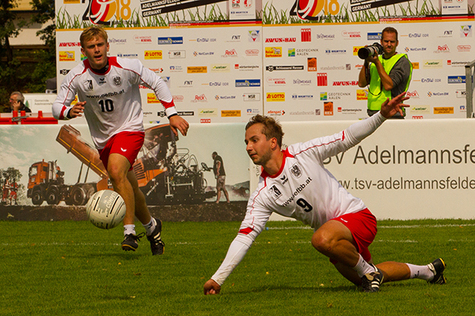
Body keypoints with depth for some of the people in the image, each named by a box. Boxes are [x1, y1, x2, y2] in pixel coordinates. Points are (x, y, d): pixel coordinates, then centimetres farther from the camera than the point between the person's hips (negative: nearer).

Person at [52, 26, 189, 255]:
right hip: (103, 139, 4)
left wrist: (172, 113, -8)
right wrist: (69, 112, -34)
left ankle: (130, 231, -24)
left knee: (116, 171, -30)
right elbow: (57, 106, -10)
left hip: (130, 128, -4)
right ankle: (151, 226, 38)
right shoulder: (77, 77, -14)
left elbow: (157, 83, -3)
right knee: (129, 189, 11)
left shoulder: (127, 68, -17)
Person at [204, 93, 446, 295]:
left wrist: (381, 116, -18)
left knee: (322, 239, -37)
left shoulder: (303, 154, -14)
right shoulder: (262, 196, -6)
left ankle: (368, 270, -11)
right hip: (333, 226, 6)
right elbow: (245, 236, -9)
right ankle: (425, 271, 39)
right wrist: (218, 278, -17)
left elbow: (346, 138, -8)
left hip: (356, 215, -6)